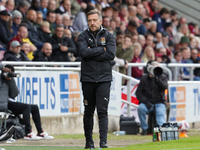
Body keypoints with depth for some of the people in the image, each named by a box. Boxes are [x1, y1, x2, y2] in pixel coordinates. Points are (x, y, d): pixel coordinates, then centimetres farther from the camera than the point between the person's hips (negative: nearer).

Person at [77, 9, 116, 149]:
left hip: (104, 78, -1)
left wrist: (92, 53, -9)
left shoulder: (108, 36, 6)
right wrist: (101, 50, -8)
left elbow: (111, 54, -8)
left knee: (102, 111, -9)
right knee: (88, 111, 7)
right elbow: (84, 52, -12)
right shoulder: (83, 36, 6)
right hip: (87, 79, 1)